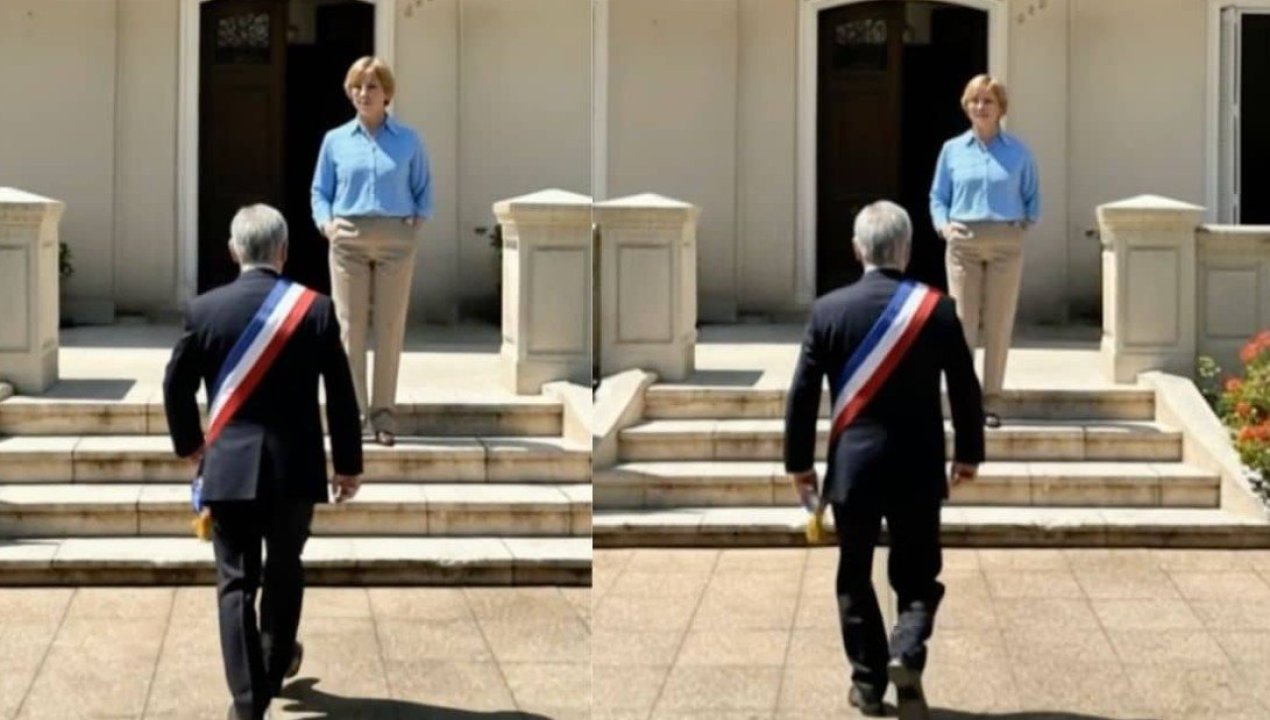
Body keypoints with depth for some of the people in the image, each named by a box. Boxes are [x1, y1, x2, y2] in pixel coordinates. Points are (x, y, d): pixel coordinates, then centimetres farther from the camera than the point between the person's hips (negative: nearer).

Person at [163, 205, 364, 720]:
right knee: (284, 569, 22)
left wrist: (189, 443, 22)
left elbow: (177, 386, 4)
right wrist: (348, 463, 10)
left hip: (229, 466, -1)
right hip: (295, 466, 1)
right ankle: (276, 666, 38)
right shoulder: (316, 310, -6)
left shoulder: (205, 310, -5)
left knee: (236, 582, 3)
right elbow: (341, 395, -2)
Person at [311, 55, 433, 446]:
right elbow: (320, 191, 14)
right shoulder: (335, 140, 9)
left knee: (390, 328, 0)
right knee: (350, 327, -3)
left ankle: (384, 414, 5)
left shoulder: (408, 141, 7)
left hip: (395, 240, 0)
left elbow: (423, 189, 14)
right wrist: (327, 222, -2)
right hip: (348, 239, 0)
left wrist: (418, 221, -1)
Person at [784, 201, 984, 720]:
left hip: (852, 466, 0)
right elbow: (965, 389, 0)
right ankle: (906, 654, -14)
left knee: (855, 576, 14)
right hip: (918, 468, 0)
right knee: (917, 575, 11)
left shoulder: (828, 309, -6)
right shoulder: (938, 308, -6)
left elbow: (803, 393, -3)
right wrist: (968, 453, 14)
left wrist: (798, 461, 8)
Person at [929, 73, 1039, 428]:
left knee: (999, 325, 1)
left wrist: (1026, 220, 0)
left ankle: (992, 401, 7)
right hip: (964, 243, 0)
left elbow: (1032, 196, 15)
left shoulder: (1018, 152, 7)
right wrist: (943, 224, -5)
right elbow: (938, 197, 11)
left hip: (1006, 242, 0)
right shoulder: (952, 150, 7)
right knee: (963, 322, -4)